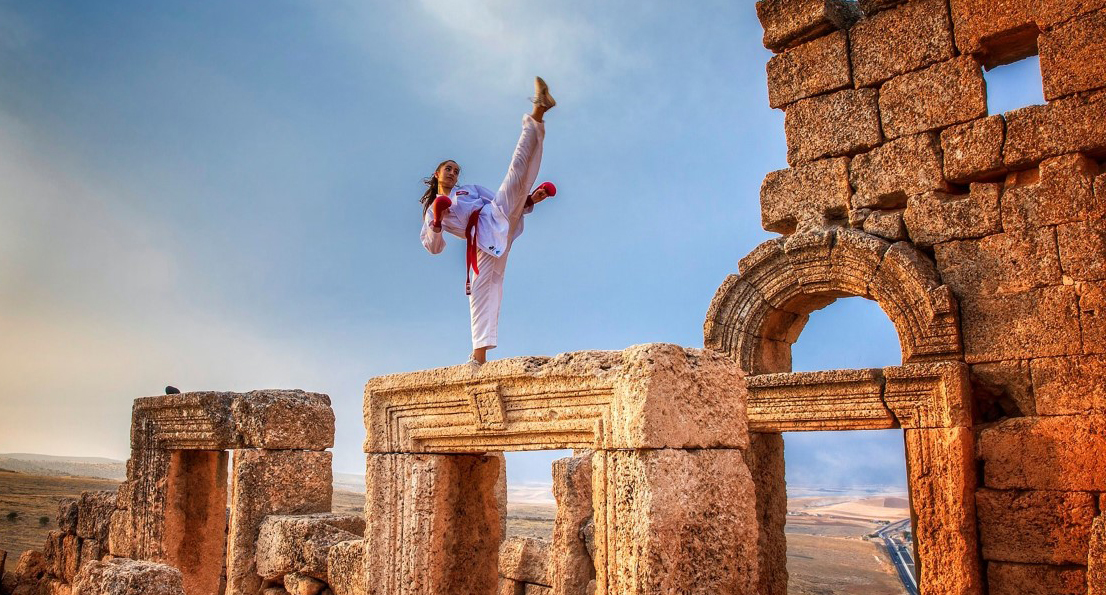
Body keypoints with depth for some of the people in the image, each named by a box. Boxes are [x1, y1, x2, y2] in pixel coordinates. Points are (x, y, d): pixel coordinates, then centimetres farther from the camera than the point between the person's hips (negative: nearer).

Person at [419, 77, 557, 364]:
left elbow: (500, 202, 25)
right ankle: (479, 354, -24)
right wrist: (437, 223, -9)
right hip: (481, 242, -1)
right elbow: (432, 247, 12)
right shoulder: (431, 209, 24)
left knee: (518, 173, -18)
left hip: (498, 217, 1)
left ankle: (536, 117, -35)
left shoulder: (471, 189, 30)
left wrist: (529, 201, 6)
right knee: (481, 289, -17)